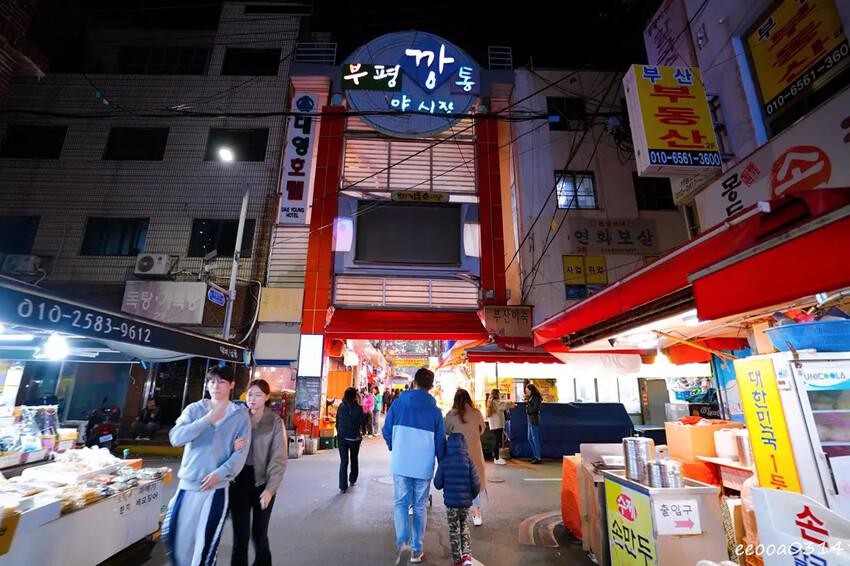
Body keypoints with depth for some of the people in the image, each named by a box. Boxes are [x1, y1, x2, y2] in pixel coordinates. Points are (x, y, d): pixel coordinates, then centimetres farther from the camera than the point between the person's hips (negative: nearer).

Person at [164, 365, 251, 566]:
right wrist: (207, 419, -20)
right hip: (187, 485, 2)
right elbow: (176, 437, -11)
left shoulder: (240, 415, -2)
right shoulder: (194, 409, 3)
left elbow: (241, 453, -6)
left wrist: (219, 473, -20)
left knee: (205, 545, 4)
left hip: (217, 487, -2)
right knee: (177, 539, 14)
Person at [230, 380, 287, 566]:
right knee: (240, 535, 0)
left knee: (260, 534, 11)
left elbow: (279, 458, -9)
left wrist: (270, 489, -17)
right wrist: (232, 448, -18)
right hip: (239, 482, 1)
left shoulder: (275, 421, -6)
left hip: (263, 483, -1)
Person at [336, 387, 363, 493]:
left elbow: (337, 422, 4)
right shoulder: (358, 408, -13)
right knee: (354, 460, 22)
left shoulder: (341, 406, -3)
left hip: (341, 438, 2)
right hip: (354, 438, -2)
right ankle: (352, 480, 37)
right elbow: (361, 423, -8)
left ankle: (343, 487, 4)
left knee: (343, 462, 7)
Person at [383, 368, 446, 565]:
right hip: (424, 466, 1)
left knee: (401, 503, 14)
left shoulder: (398, 403, -4)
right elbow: (440, 442, 0)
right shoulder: (435, 411, -3)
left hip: (400, 464, 0)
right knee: (420, 507, 16)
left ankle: (403, 542, -4)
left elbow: (387, 431, 1)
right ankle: (416, 550, 22)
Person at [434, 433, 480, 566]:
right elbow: (476, 484, -9)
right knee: (464, 526, 24)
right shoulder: (469, 462, -11)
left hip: (450, 502, -1)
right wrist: (473, 495, 11)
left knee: (454, 530, 16)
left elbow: (438, 484, -7)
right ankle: (466, 555, 12)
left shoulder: (444, 462, -11)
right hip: (465, 502, 1)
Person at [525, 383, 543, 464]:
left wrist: (528, 402, -15)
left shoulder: (536, 398, -14)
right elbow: (528, 409, 15)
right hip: (530, 421, 10)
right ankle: (535, 456, 24)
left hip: (534, 421, -10)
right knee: (530, 439, 14)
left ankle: (538, 458, 1)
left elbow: (534, 409, -19)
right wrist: (526, 399, 6)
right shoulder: (531, 397, 13)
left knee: (535, 439, -5)